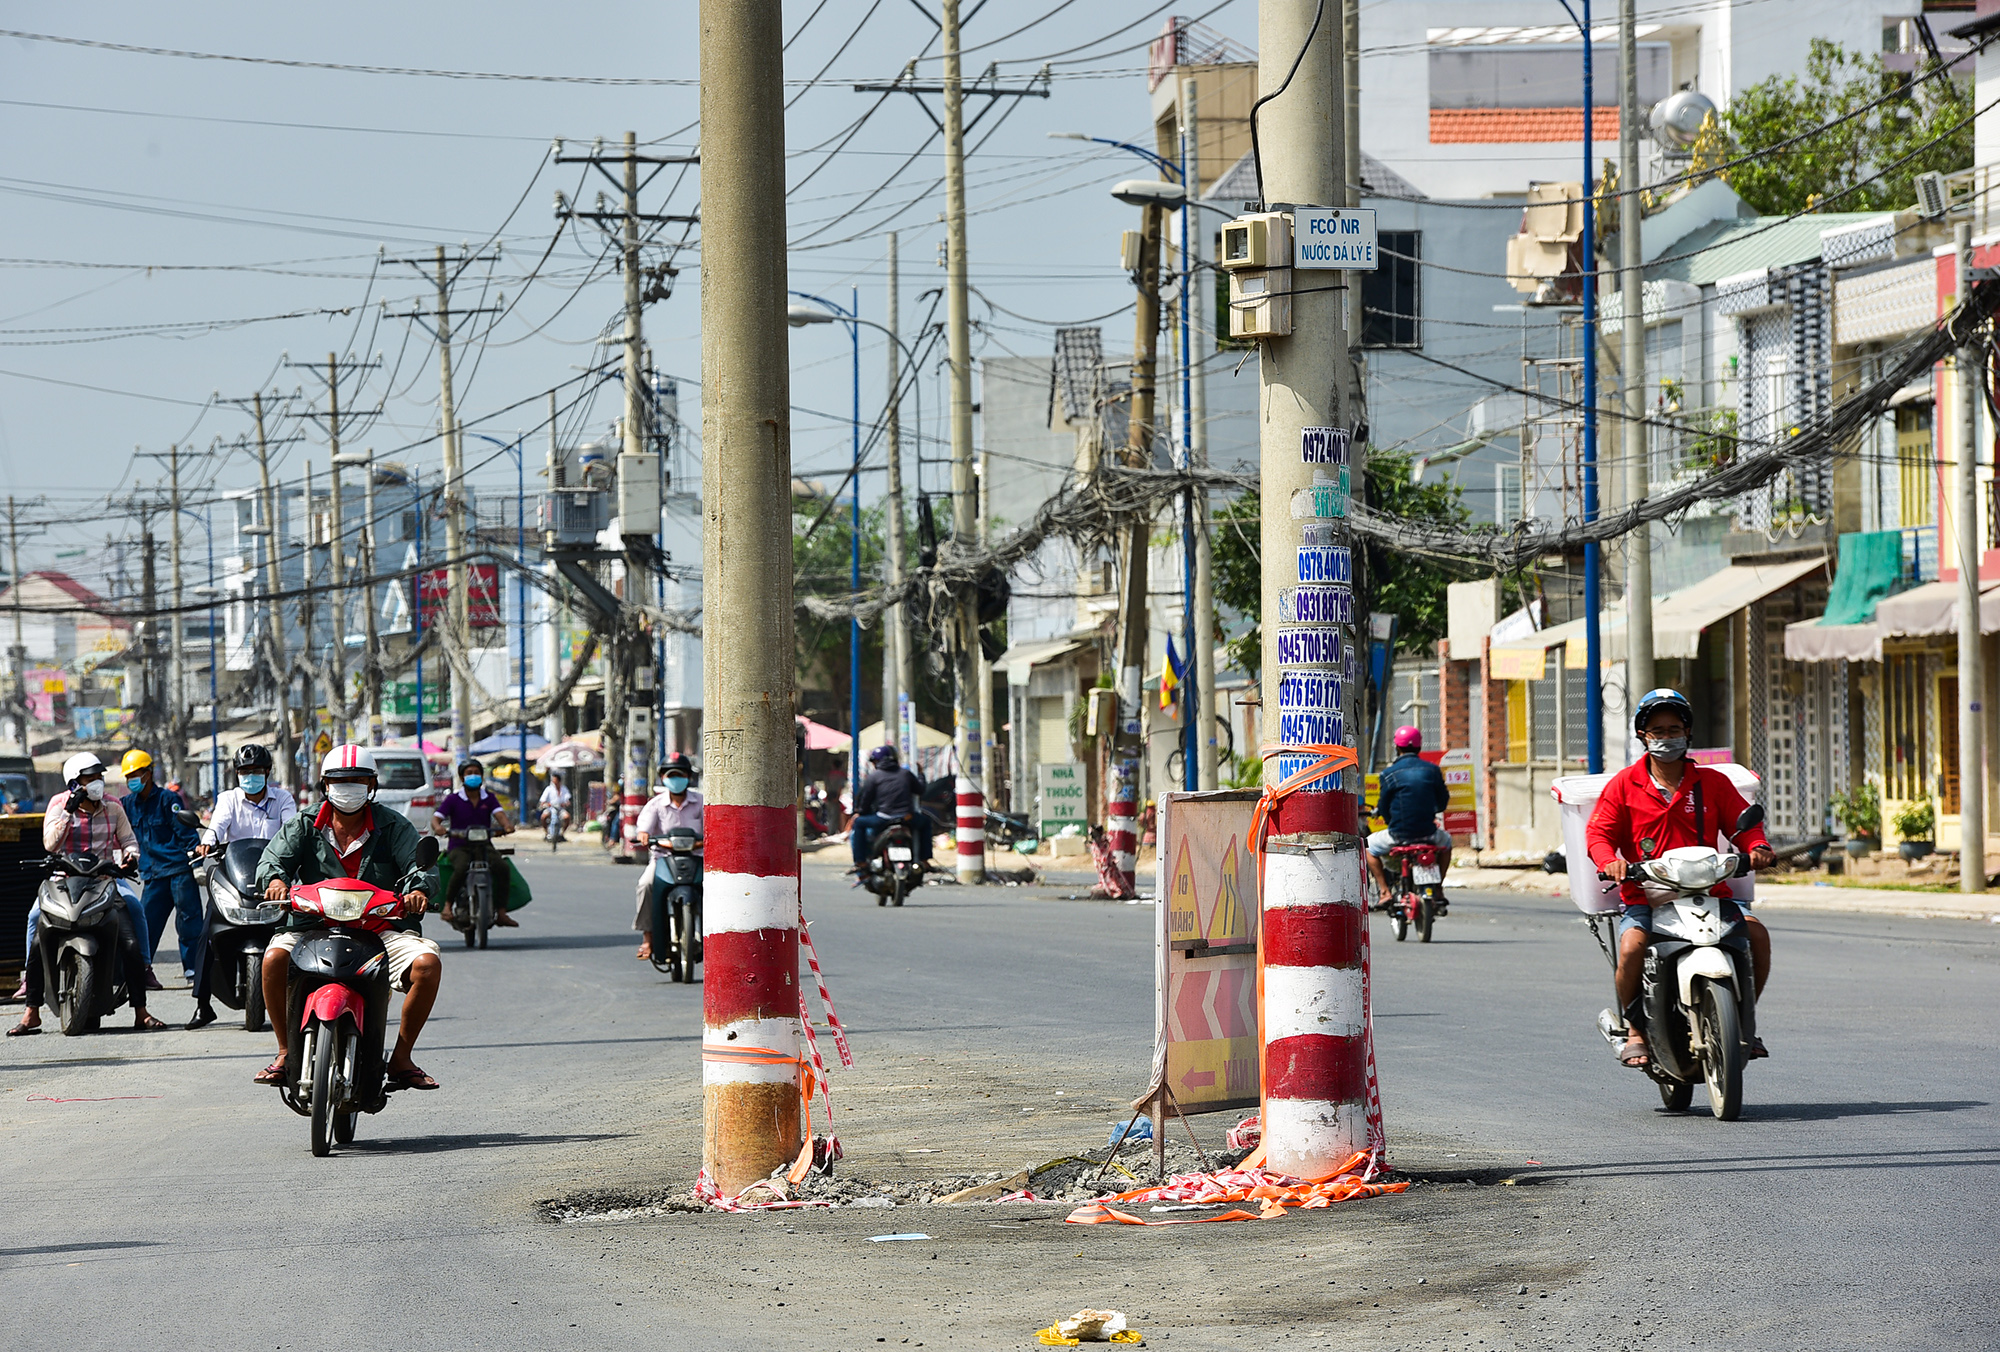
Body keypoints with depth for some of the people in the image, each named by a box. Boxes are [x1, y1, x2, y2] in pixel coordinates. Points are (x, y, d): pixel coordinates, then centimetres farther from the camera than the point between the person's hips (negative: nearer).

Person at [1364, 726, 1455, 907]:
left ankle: (1385, 892, 8)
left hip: (1399, 834, -3)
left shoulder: (1389, 774, -7)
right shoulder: (1432, 770, 3)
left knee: (1368, 846, 23)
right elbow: (1443, 802, 12)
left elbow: (1383, 808, -1)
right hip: (1428, 833, 3)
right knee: (1446, 840, 36)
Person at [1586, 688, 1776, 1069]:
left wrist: (1757, 847, -10)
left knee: (1756, 932, -21)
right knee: (1631, 947, -31)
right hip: (1645, 897, -2)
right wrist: (1610, 861, -17)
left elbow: (1744, 823, 13)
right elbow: (1599, 833, 5)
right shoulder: (1625, 784, 8)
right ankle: (1635, 1030, -8)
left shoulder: (1712, 782, 12)